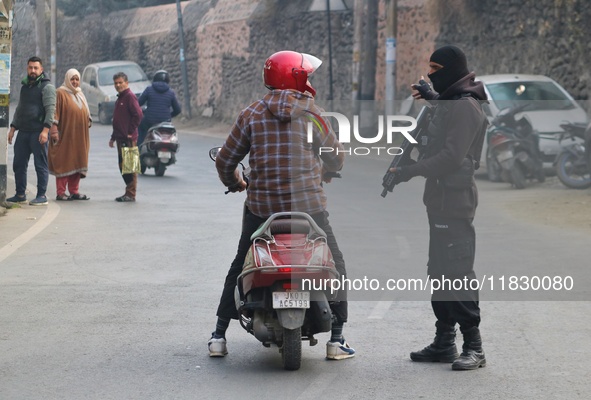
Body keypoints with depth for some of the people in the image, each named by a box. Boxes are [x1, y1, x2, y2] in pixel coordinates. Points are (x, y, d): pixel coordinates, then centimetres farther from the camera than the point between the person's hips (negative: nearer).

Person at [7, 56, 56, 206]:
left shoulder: (47, 87, -4)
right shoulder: (24, 87, 19)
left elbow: (50, 109, -13)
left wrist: (45, 130, -21)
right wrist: (13, 128, 18)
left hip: (38, 132, -7)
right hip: (23, 132, 7)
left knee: (40, 165, -3)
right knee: (18, 164, 7)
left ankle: (42, 196, 0)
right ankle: (20, 194, 15)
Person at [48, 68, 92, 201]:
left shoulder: (80, 95, 18)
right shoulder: (61, 93, -4)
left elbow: (85, 113, 27)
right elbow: (55, 112, -11)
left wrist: (88, 121, 12)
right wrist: (54, 130, -18)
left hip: (79, 136, 7)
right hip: (66, 134, -7)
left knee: (77, 163, 7)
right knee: (64, 163, -6)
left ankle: (74, 191, 12)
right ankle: (61, 193, -5)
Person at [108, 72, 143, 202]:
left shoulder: (130, 96, -10)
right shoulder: (120, 98, 21)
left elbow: (138, 115, -20)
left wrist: (130, 132, -17)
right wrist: (113, 137, 25)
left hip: (129, 138, -10)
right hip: (120, 138, 10)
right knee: (122, 166, 11)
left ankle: (130, 194, -7)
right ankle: (129, 193, 17)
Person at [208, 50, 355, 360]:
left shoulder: (252, 114, 1)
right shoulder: (310, 111, -3)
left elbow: (226, 160, 3)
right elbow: (334, 154, 4)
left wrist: (233, 183, 25)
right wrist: (328, 171, 28)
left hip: (260, 205, 2)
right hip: (307, 204, -2)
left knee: (240, 267, 19)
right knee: (334, 266, 13)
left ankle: (219, 336, 18)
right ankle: (336, 340, 7)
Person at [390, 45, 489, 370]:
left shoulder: (465, 107, -15)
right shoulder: (453, 102, 17)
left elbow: (452, 156, -23)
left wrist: (407, 172, -22)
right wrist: (431, 97, 25)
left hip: (454, 200, -11)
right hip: (441, 199, 11)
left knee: (457, 272, -12)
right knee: (439, 272, 13)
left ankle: (473, 347, -10)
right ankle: (444, 343, 20)